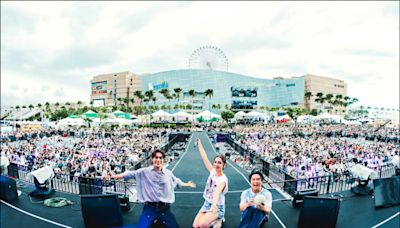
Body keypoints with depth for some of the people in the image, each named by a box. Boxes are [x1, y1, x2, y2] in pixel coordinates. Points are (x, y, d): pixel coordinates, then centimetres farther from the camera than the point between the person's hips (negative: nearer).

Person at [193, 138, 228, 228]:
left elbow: (217, 191, -42)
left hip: (217, 207, -7)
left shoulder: (223, 179, -22)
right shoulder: (212, 171, -5)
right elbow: (204, 157, -2)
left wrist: (214, 205, -58)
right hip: (206, 204, 7)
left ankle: (218, 220, 2)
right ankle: (214, 219, 21)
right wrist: (199, 144, 0)